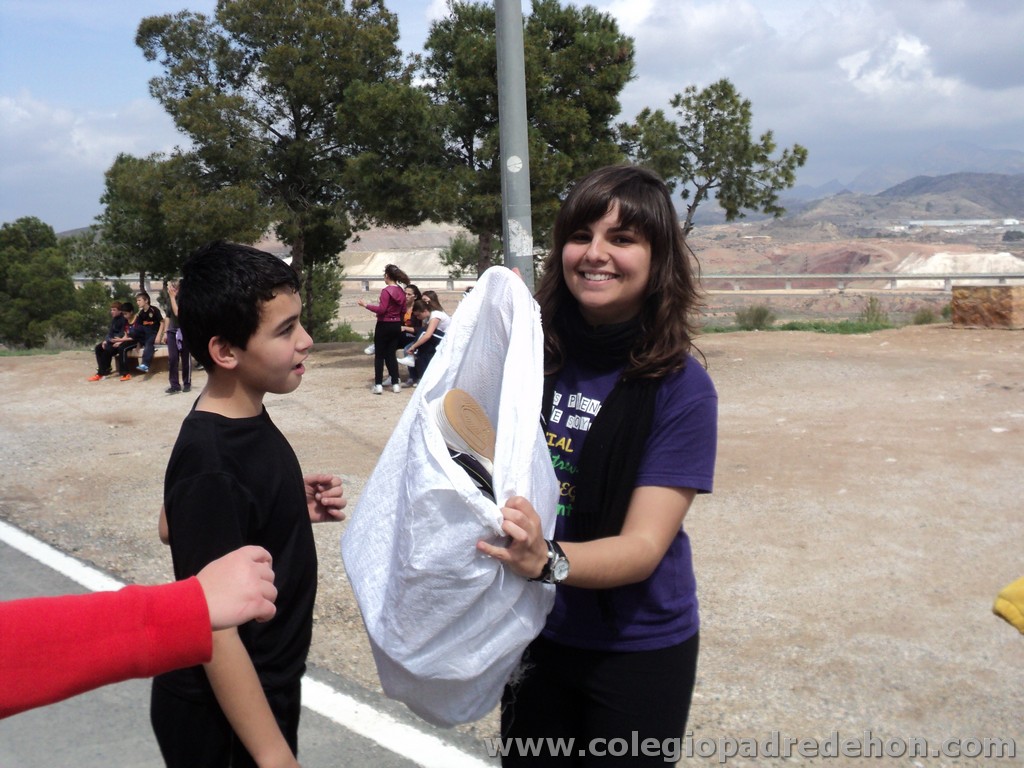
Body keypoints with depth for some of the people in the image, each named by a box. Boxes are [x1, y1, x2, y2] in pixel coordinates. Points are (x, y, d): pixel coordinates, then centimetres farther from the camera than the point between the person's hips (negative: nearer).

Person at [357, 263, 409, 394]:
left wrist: (366, 305, -11)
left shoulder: (386, 290, -15)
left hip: (384, 326, -6)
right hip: (396, 326, 6)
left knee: (379, 355, 2)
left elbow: (381, 309, -19)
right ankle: (395, 383, 10)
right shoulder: (401, 291, 6)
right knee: (391, 355, 13)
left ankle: (378, 384, 0)